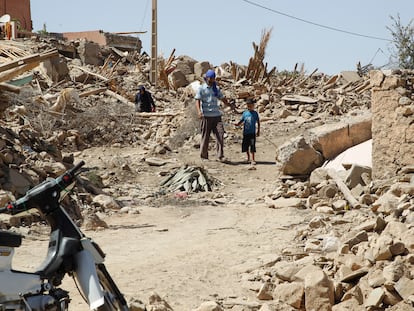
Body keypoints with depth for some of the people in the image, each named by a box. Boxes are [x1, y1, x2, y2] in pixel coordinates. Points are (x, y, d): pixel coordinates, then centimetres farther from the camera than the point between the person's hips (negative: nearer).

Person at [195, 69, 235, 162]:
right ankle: (203, 156, 12)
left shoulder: (216, 89, 18)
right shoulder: (201, 88, 3)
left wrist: (229, 104, -4)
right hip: (206, 116, -4)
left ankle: (220, 156, -8)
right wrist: (199, 111, -25)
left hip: (216, 115, 4)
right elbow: (197, 101, -7)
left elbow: (223, 99, 16)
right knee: (205, 136, 0)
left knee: (220, 135, -8)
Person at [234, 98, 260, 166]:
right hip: (245, 132, 3)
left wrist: (258, 131, 4)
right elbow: (241, 120, 8)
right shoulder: (245, 113, 5)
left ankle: (253, 160, 0)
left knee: (252, 146, -6)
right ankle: (248, 158, 25)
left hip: (252, 133, -3)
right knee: (245, 146, 9)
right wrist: (237, 124, -13)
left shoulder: (255, 113, 0)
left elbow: (258, 123, 6)